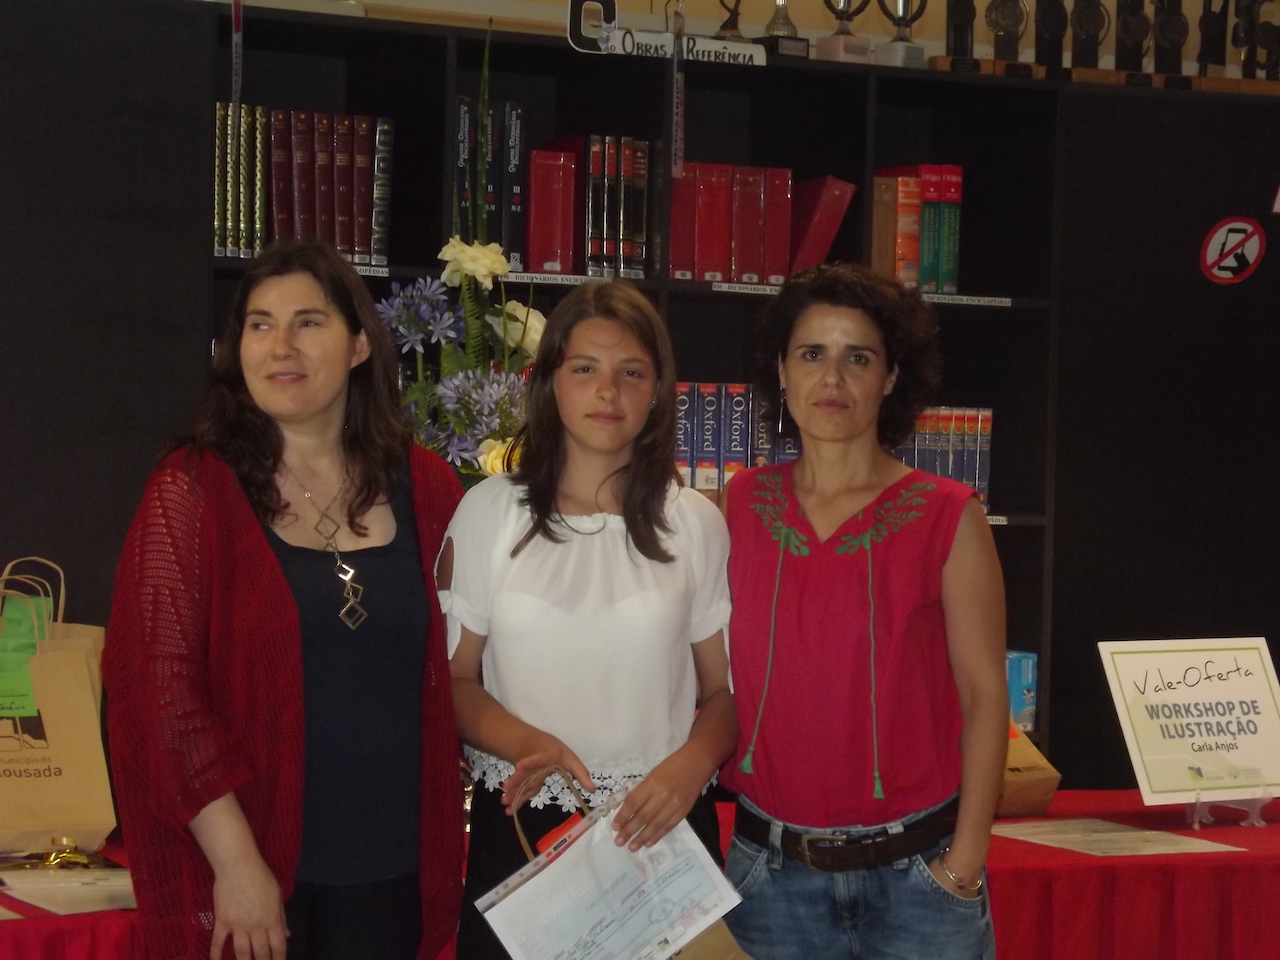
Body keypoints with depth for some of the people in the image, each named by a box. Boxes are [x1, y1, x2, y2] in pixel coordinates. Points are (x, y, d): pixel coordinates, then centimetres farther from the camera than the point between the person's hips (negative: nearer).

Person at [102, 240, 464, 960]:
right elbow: (157, 685, -11)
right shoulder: (193, 491, -6)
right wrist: (236, 864, -16)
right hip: (247, 872, -3)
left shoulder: (425, 488, 5)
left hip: (395, 867, 3)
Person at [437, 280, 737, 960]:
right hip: (517, 823, 0)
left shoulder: (695, 522, 2)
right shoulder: (489, 511, 0)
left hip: (660, 825, 0)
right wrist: (525, 744, -17)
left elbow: (726, 691, 4)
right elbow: (454, 677, 2)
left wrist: (691, 764, -17)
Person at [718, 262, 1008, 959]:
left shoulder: (946, 517, -5)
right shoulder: (741, 507, 2)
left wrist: (967, 858, -10)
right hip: (771, 868, 2)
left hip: (914, 869, -2)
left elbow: (983, 693, -5)